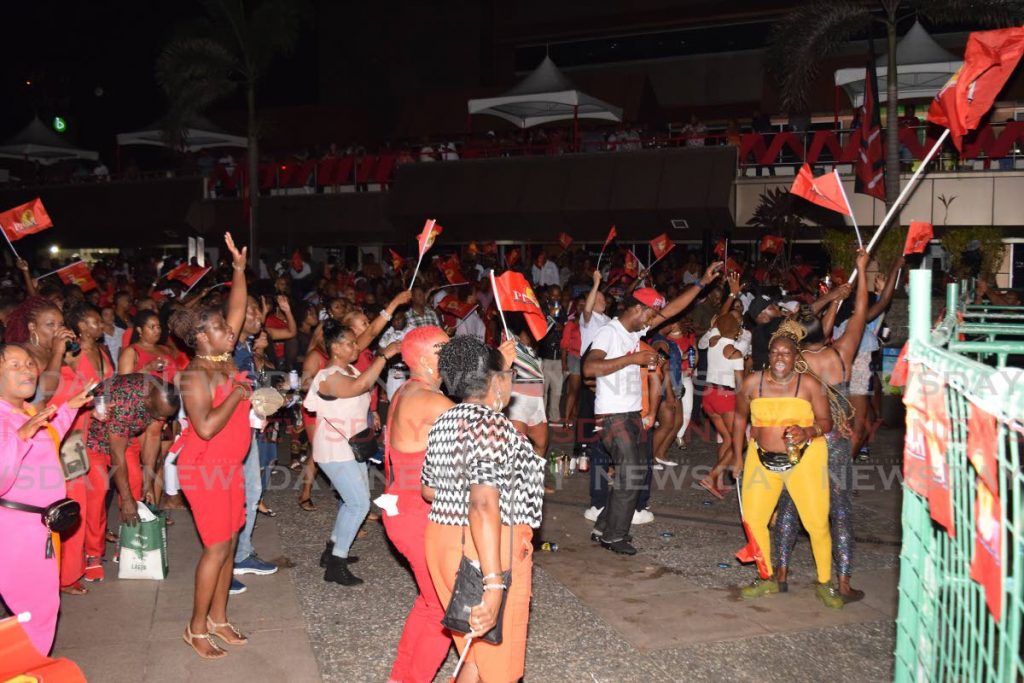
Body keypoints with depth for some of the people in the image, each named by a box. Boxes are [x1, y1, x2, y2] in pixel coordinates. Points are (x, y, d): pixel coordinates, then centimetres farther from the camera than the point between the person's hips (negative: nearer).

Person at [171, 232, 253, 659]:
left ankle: (218, 619, 25)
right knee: (217, 547, -3)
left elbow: (236, 310, 6)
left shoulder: (225, 358, 3)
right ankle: (197, 628, 10)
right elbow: (206, 428, -27)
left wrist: (239, 268, -2)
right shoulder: (195, 375, -19)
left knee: (229, 542, 12)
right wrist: (236, 394, -20)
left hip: (229, 465, 8)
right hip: (204, 468, -8)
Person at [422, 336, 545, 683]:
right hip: (489, 551, -8)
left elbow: (429, 489, 21)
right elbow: (483, 506, -28)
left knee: (477, 653, 21)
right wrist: (494, 584, -31)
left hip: (443, 539, 9)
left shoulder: (443, 424, 8)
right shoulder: (491, 424, -18)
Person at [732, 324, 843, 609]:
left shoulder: (809, 385, -10)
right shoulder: (752, 382, -4)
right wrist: (737, 455, 12)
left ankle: (824, 583, 15)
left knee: (817, 522, -5)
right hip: (762, 458, 3)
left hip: (804, 459, -2)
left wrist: (807, 432, -24)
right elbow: (740, 417, 10)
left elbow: (826, 421, -3)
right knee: (752, 519, 3)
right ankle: (767, 578, 22)